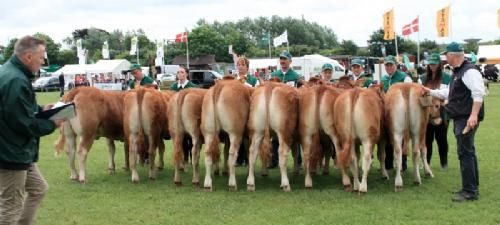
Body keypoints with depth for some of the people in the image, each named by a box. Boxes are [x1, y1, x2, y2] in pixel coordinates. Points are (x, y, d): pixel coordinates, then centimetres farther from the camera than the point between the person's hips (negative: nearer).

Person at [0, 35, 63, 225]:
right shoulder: (16, 81, -25)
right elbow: (24, 124, -24)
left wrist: (41, 110, 8)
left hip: (17, 151, 11)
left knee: (38, 189, 22)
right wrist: (52, 124, -9)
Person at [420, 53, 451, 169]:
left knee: (441, 138, 6)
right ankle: (426, 162, 18)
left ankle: (444, 162, 20)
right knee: (427, 139, 8)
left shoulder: (446, 77, -3)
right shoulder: (423, 78, 8)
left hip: (442, 113, -3)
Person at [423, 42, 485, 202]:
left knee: (465, 153, -9)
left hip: (467, 119, -10)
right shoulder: (457, 73, 17)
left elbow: (479, 93, -25)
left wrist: (474, 115, -32)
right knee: (467, 152, 15)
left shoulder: (469, 71, -15)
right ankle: (472, 188, 25)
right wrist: (430, 92, 31)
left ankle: (470, 192, -5)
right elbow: (449, 93, 28)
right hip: (460, 118, 10)